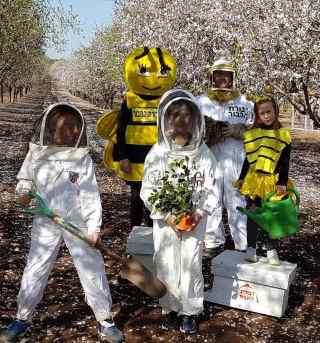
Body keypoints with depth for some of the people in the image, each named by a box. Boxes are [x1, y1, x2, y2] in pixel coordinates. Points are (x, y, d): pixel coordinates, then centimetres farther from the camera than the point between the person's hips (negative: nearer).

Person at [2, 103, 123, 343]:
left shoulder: (83, 158, -8)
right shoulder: (37, 154, -3)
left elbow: (90, 195, -8)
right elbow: (26, 179, 14)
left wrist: (94, 225, -12)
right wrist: (23, 192, -7)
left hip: (78, 224, -1)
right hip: (46, 224, 2)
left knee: (92, 269, 3)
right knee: (35, 270, 9)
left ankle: (105, 320, 20)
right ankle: (23, 318, 30)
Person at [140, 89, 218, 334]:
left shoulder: (204, 154, -5)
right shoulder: (157, 153, -7)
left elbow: (210, 190, 0)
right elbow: (148, 191, -5)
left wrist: (200, 213, -14)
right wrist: (167, 215, -14)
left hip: (194, 220, 0)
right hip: (165, 220, 0)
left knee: (191, 265, 4)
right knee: (166, 266, 7)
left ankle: (190, 312, 23)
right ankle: (170, 309, 27)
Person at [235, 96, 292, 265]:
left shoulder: (283, 134, -2)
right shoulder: (251, 134, 4)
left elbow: (284, 162, -2)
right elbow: (248, 159, 10)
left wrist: (282, 182, -8)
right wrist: (241, 178, 8)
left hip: (272, 182, -1)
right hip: (253, 181, 2)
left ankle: (272, 249, 18)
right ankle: (251, 247, 17)